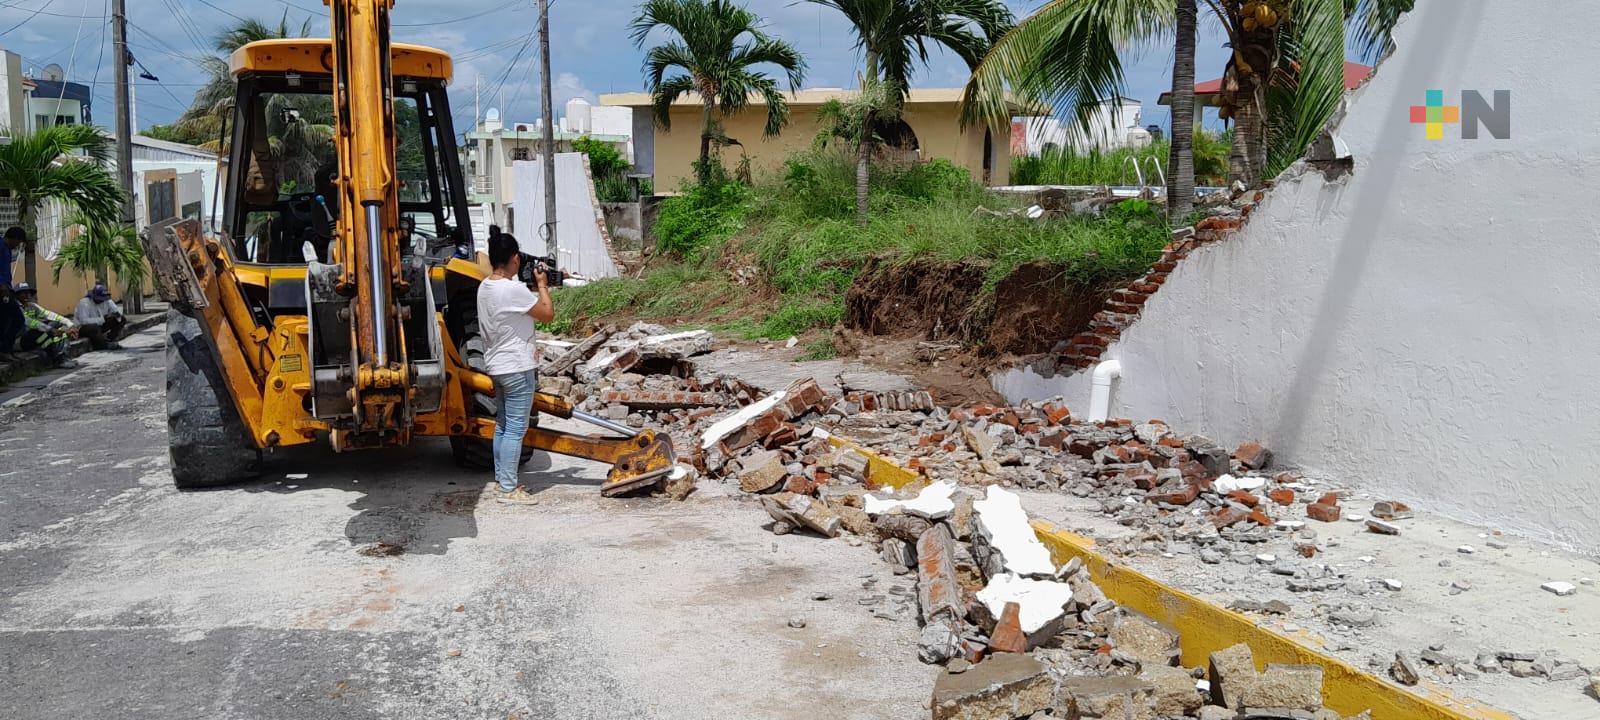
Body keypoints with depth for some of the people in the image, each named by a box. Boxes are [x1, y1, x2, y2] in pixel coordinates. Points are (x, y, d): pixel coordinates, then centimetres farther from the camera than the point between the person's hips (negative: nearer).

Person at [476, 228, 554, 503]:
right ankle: (509, 489, -2)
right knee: (515, 429, -5)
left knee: (502, 425, 18)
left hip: (496, 365, 9)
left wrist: (537, 289, 9)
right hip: (517, 367, -9)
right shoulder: (514, 289, -21)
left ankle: (501, 479, 26)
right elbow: (548, 314, -12)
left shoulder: (484, 288, 7)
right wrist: (542, 286, 0)